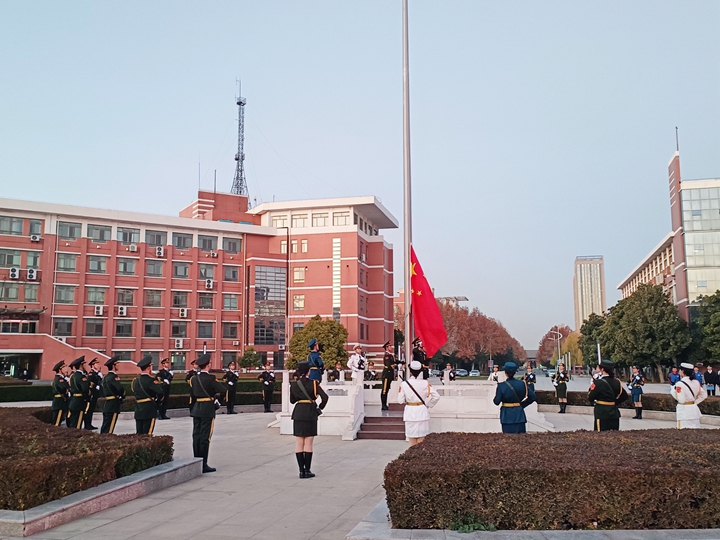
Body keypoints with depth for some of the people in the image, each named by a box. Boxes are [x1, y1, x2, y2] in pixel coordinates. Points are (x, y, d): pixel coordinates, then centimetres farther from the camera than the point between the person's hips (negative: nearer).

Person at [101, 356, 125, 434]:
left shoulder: (106, 377, 14)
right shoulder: (113, 377, -16)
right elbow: (121, 388, -29)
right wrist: (122, 396, -7)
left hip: (106, 405, 9)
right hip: (113, 405, -9)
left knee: (104, 427, 14)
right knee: (109, 429, -7)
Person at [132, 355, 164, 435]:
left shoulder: (135, 381, 8)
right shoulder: (150, 380, -15)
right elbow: (161, 392, -23)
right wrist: (157, 400, -3)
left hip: (138, 411, 7)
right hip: (149, 411, -7)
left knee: (139, 434, 11)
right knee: (147, 435, -4)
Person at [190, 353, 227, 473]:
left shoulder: (194, 379, 7)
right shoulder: (210, 378, -13)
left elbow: (192, 395, 14)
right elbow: (223, 390, -15)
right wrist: (215, 395, 5)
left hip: (196, 409, 7)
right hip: (207, 410, -7)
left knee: (196, 436, 10)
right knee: (205, 437, -4)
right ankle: (203, 464, -2)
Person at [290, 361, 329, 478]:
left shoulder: (294, 385, 3)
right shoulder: (313, 383, -7)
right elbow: (325, 397, -13)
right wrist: (320, 408, 1)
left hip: (298, 413, 3)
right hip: (310, 413, -3)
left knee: (299, 444, 7)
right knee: (308, 443, 3)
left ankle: (301, 470, 7)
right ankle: (307, 471, 5)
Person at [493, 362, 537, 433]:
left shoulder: (501, 386, -11)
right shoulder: (522, 384, -3)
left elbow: (496, 402, -11)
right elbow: (532, 397, -1)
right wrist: (522, 404, 9)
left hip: (506, 415, -2)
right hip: (519, 414, 2)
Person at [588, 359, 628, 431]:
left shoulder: (599, 383, -15)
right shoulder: (617, 382, 4)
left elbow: (590, 397, -13)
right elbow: (624, 396, 11)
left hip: (602, 414, -6)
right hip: (614, 414, 6)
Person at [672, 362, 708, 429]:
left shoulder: (679, 384, -17)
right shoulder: (697, 382, 3)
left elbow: (681, 400, -18)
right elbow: (704, 395, 10)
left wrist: (674, 390, -6)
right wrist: (695, 402, 14)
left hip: (684, 409, -6)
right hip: (694, 409, 6)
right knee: (695, 430, 13)